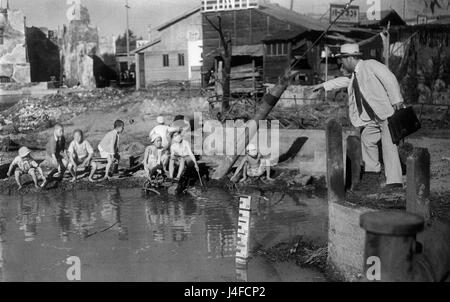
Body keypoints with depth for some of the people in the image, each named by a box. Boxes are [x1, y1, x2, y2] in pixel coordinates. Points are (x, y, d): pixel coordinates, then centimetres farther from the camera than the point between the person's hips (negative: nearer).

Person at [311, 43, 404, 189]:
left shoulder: (370, 65, -11)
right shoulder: (356, 74, 16)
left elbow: (390, 79, -18)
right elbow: (343, 81, 34)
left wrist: (396, 100, -26)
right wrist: (323, 85, 40)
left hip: (389, 112, -10)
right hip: (375, 116, 10)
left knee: (389, 146, -14)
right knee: (367, 138, 20)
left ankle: (394, 180, -15)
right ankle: (372, 169, 37)